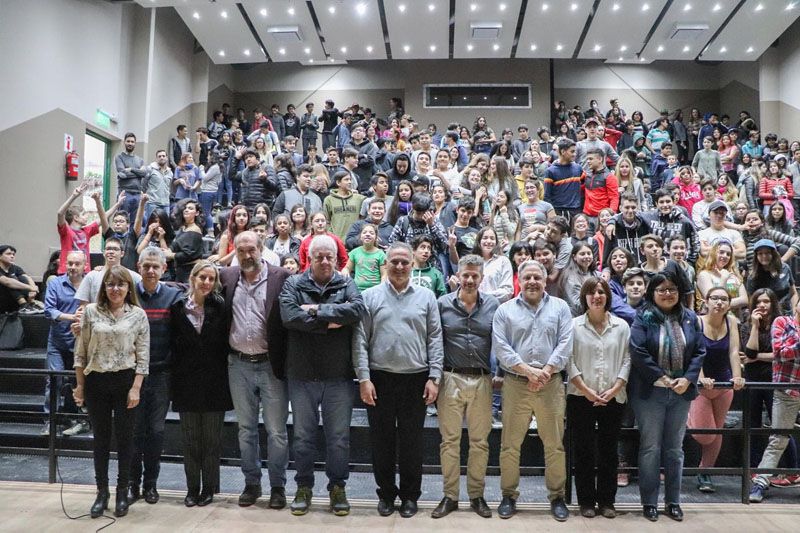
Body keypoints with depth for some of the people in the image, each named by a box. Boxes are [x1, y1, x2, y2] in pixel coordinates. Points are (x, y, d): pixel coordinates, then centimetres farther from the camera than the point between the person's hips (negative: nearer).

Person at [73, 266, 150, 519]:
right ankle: (102, 492, 23)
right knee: (100, 437, 11)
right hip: (96, 381, 1)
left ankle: (122, 492, 20)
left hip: (125, 381, -1)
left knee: (124, 437, 7)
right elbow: (81, 350, 4)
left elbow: (143, 355, -3)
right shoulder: (90, 311, 1)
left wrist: (135, 388, -9)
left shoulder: (138, 315, -2)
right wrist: (79, 385, 1)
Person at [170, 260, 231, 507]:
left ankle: (208, 488, 19)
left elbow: (226, 344, 0)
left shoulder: (220, 308, -2)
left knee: (212, 439, 7)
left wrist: (224, 376, -5)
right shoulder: (178, 308, 1)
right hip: (186, 382, 1)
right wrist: (175, 379, 0)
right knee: (190, 439, 10)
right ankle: (192, 488, 22)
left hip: (214, 382, -1)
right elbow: (173, 345, 3)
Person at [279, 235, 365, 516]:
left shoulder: (346, 284, 2)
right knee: (303, 436, 12)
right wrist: (330, 322, -16)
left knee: (339, 437, 10)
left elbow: (357, 309, -18)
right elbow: (289, 316, -18)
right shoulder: (293, 284, 0)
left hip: (339, 376, 0)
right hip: (302, 375, 0)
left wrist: (318, 310, -18)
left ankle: (337, 487, 27)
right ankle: (304, 487, 29)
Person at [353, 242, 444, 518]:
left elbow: (435, 340, 3)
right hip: (379, 378, 0)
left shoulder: (426, 297, 4)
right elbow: (360, 340, -2)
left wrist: (434, 378, -4)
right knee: (382, 440, 10)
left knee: (412, 441, 9)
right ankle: (386, 492, 27)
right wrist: (363, 378, -8)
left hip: (416, 379, 0)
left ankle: (410, 495, 25)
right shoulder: (370, 296, 1)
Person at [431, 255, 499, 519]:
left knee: (480, 441, 9)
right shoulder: (443, 304, 1)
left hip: (482, 380, 1)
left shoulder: (493, 304, 4)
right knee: (450, 440, 6)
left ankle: (477, 495, 23)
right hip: (451, 379, -1)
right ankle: (450, 496, 17)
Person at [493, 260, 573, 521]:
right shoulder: (505, 310, 5)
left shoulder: (560, 307, 7)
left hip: (551, 384, 1)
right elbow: (500, 346, -5)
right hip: (515, 384, 0)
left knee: (554, 444, 7)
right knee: (510, 444, 5)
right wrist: (527, 370, -14)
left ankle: (557, 497, 22)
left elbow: (565, 344, -2)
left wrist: (546, 371, -14)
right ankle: (509, 495, 19)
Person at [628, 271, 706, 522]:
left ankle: (673, 501, 23)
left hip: (681, 391, 4)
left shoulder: (690, 317, 7)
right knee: (650, 448, 3)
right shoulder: (643, 318, -6)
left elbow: (699, 351, 4)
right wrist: (662, 377, -16)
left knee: (675, 448, 12)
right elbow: (638, 351, -14)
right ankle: (649, 502, 13)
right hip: (650, 392, -4)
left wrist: (688, 379, -9)